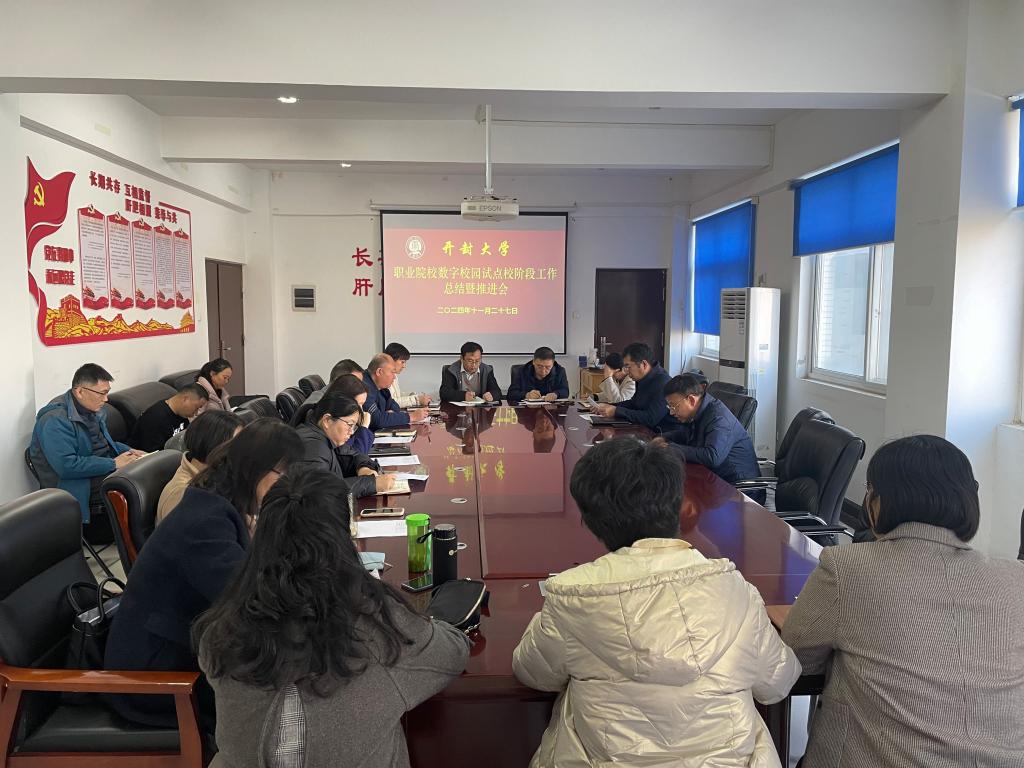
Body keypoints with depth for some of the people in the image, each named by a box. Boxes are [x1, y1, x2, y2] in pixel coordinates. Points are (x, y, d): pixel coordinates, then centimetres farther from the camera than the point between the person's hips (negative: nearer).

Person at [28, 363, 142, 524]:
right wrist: (113, 463, -21)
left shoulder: (92, 408, 12)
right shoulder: (55, 420, -17)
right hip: (80, 488, -9)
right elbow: (66, 466, -26)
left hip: (109, 470, 9)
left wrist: (128, 451, 6)